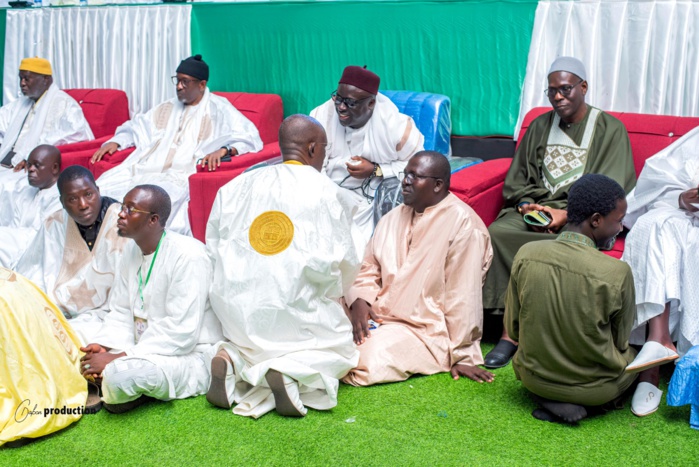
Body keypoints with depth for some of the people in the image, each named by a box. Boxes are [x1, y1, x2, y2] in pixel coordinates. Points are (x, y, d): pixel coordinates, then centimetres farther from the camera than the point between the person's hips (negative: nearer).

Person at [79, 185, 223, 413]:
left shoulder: (188, 256, -20)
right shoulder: (132, 250, 7)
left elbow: (181, 332, -25)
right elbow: (120, 313, 10)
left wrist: (119, 358, -25)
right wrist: (103, 345, -12)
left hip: (190, 354, -8)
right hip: (143, 347, 8)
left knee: (120, 375, -32)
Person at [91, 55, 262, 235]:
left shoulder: (218, 110, 7)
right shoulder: (168, 108, 27)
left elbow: (250, 137, -4)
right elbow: (137, 127, 34)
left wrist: (224, 149, -23)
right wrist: (115, 142, 14)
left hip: (182, 175, -6)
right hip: (144, 168, 6)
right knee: (101, 190, -18)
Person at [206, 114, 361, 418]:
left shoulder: (234, 187, 6)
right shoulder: (327, 193, -7)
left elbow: (213, 248, 9)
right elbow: (345, 262, -8)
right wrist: (332, 292, 14)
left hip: (234, 307, 5)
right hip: (297, 309, -4)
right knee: (341, 351, 18)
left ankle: (233, 359, -2)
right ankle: (290, 369, -14)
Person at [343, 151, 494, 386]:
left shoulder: (462, 224, -13)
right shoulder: (393, 218, 12)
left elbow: (463, 297, -15)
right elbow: (369, 268, 12)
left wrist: (463, 356, -13)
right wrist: (359, 301, -10)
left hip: (425, 329, -6)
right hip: (378, 316, 6)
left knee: (368, 362, -27)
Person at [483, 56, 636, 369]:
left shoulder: (610, 129, 4)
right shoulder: (540, 126, 18)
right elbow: (516, 180, 16)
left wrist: (566, 215, -18)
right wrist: (527, 206, -6)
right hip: (534, 206, 4)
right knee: (496, 233, -27)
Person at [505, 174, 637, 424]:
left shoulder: (526, 254, -15)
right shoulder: (617, 272, -24)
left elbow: (512, 329, -4)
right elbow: (620, 342, -7)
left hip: (533, 377, 1)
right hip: (593, 387, -1)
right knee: (635, 352, 29)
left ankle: (553, 401, 7)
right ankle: (584, 401, 10)